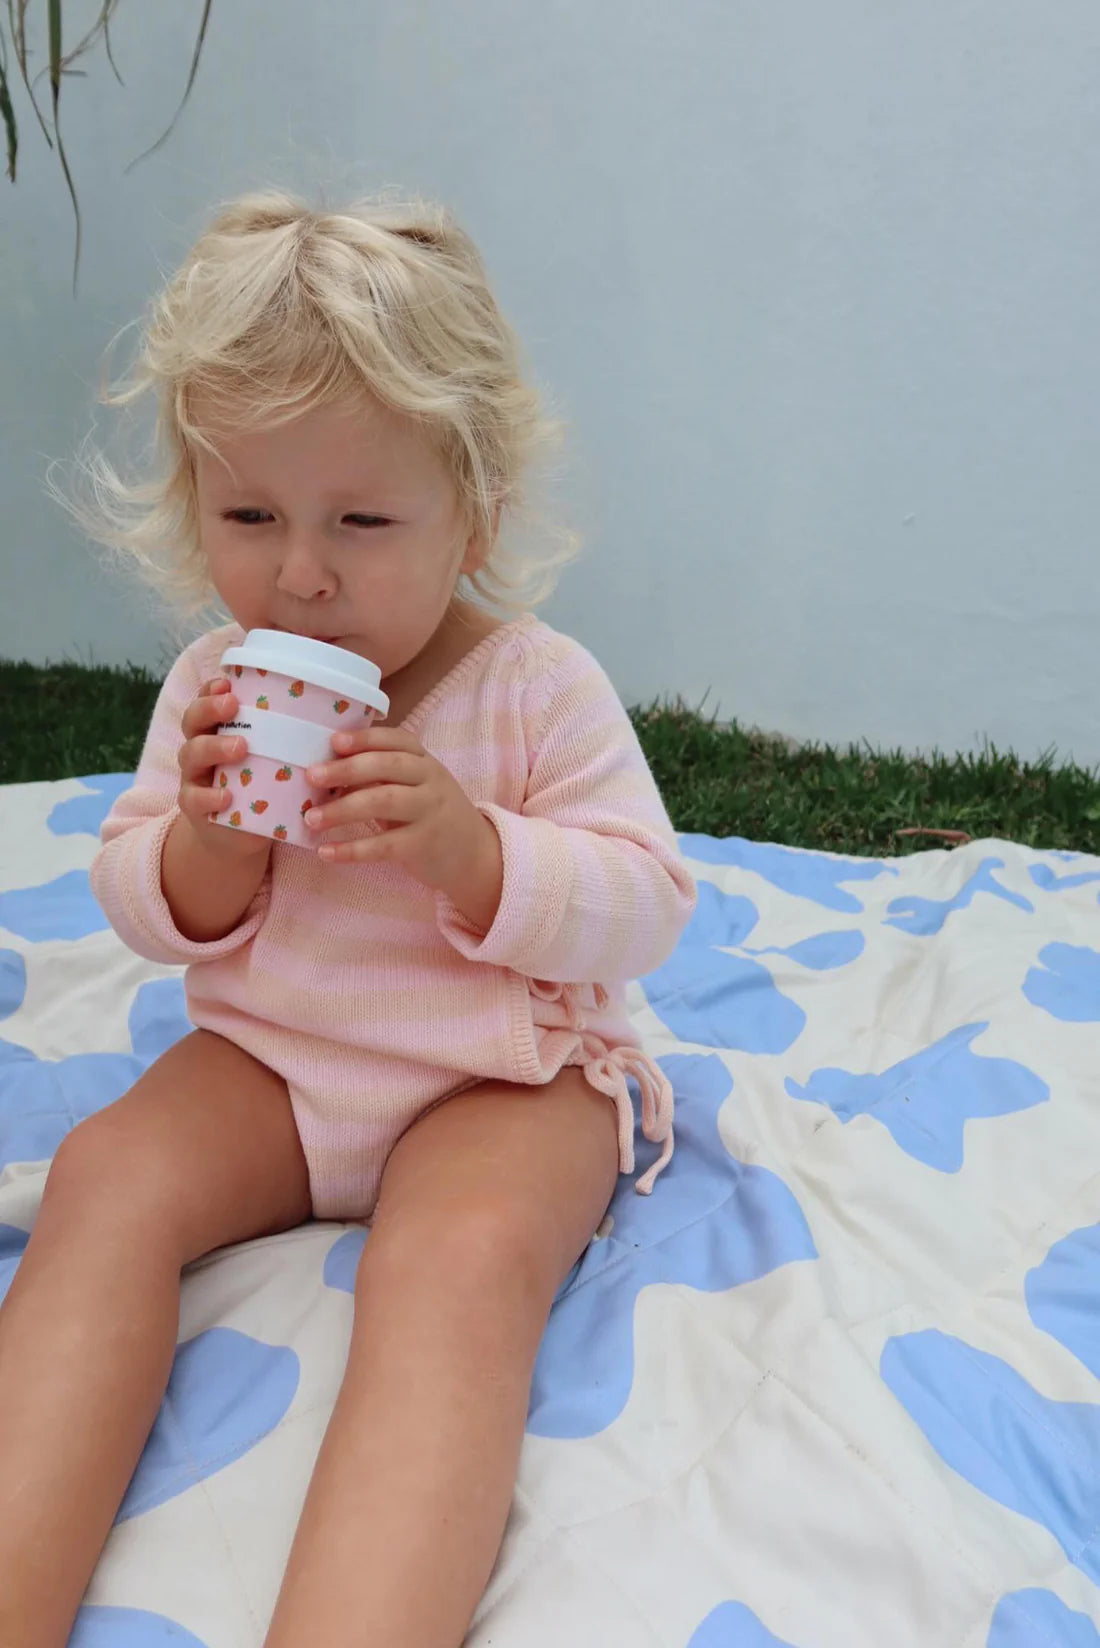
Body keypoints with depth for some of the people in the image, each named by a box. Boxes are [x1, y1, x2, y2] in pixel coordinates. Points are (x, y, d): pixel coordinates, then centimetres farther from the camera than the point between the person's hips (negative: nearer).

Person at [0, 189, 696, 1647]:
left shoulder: (541, 688, -10)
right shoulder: (213, 687, 1)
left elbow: (644, 911, -12)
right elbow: (148, 914, 5)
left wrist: (464, 845, -29)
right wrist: (209, 843, -20)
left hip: (506, 1078, -3)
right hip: (267, 1059, 4)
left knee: (462, 1254, -34)